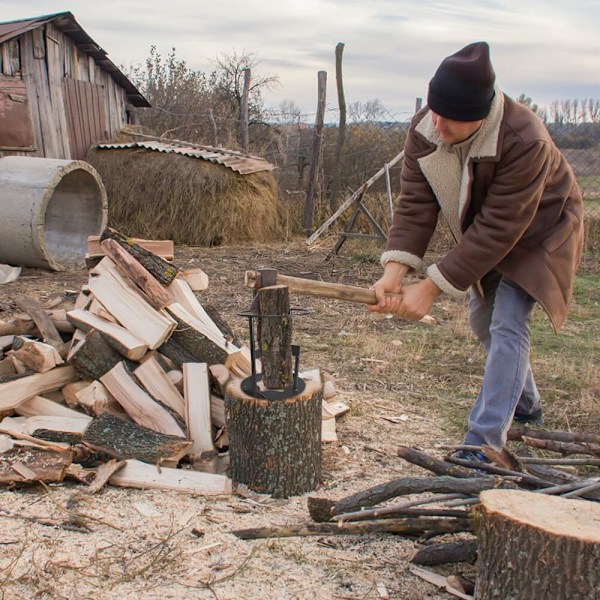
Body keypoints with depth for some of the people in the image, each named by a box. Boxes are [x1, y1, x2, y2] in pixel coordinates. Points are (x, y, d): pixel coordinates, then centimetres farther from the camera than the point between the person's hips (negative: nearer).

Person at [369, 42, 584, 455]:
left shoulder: (525, 141, -39)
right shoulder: (424, 129, -21)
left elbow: (497, 230, -38)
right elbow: (415, 204, -23)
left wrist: (432, 287, -39)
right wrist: (395, 272, -36)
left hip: (536, 234, -7)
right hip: (485, 230, 7)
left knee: (507, 324, -16)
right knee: (483, 319, 15)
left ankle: (484, 444, -9)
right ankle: (526, 405, 38)